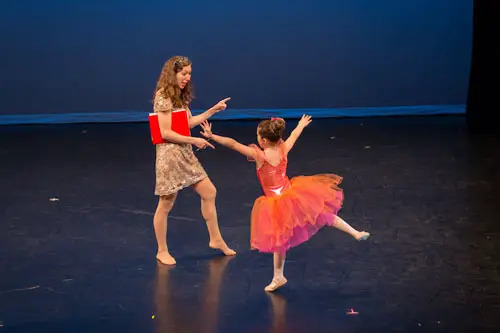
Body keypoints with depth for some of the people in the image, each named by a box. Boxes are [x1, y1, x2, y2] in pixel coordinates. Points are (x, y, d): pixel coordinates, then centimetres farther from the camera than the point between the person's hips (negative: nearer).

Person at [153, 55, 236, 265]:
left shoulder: (180, 96, 12)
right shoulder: (163, 97, -15)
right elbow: (165, 133, -19)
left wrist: (213, 110, 18)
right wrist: (194, 141, -15)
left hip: (185, 154, 9)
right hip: (170, 155, -9)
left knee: (209, 192, 11)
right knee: (166, 205, 0)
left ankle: (215, 239, 23)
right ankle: (162, 251, 11)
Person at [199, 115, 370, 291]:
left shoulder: (259, 155, -18)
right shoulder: (283, 150, -4)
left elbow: (233, 144, -19)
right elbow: (294, 135, 18)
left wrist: (211, 136, -15)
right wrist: (301, 125, 38)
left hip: (277, 203, -4)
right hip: (291, 193, 4)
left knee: (280, 240, 6)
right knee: (322, 214, 17)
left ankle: (278, 277, 15)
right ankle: (356, 233, 18)